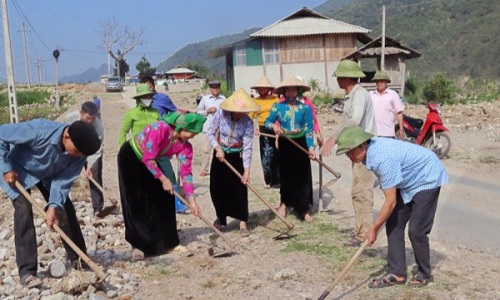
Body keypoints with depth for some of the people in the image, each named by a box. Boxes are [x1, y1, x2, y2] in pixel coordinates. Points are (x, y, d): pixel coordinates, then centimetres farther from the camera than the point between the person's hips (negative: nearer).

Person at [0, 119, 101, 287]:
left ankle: (78, 258, 12)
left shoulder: (79, 153, -26)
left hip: (49, 174, 5)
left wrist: (54, 205, -33)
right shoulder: (39, 131, -41)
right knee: (24, 210, -17)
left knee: (65, 209, -2)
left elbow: (63, 180, -20)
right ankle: (26, 271, -13)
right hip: (19, 169, -4)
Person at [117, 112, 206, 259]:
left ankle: (168, 241, 11)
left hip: (150, 161, 7)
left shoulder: (184, 145, -15)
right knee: (135, 202, -12)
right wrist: (164, 179, -27)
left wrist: (192, 200, -16)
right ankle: (137, 245, -8)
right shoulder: (160, 128, -35)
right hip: (130, 157, -7)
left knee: (163, 198, 1)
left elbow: (186, 172, -13)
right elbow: (148, 159, -33)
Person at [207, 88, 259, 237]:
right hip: (220, 154, 2)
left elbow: (247, 147, -21)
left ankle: (243, 223, -2)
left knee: (239, 189, -8)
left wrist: (247, 170, -27)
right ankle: (221, 217, 28)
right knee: (217, 187, 7)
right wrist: (218, 148, -21)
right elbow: (210, 133, -7)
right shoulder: (221, 114, -18)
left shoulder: (248, 122, -19)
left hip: (237, 157, -2)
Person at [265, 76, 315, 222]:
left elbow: (309, 130, -5)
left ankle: (304, 210, 7)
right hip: (285, 145, 0)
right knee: (286, 174, 10)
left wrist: (311, 147, -14)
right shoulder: (277, 107, -2)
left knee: (303, 176, 1)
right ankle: (284, 202, 30)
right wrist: (274, 126, -21)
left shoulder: (305, 108, -4)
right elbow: (267, 122, 2)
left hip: (300, 144, 0)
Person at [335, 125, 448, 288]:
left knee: (416, 230, -10)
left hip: (427, 179, -9)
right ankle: (397, 273, 6)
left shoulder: (383, 159, -36)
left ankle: (424, 274, 10)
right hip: (408, 180, 9)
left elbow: (391, 202, -29)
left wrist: (374, 229, -20)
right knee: (393, 225, 2)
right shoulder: (370, 149, -9)